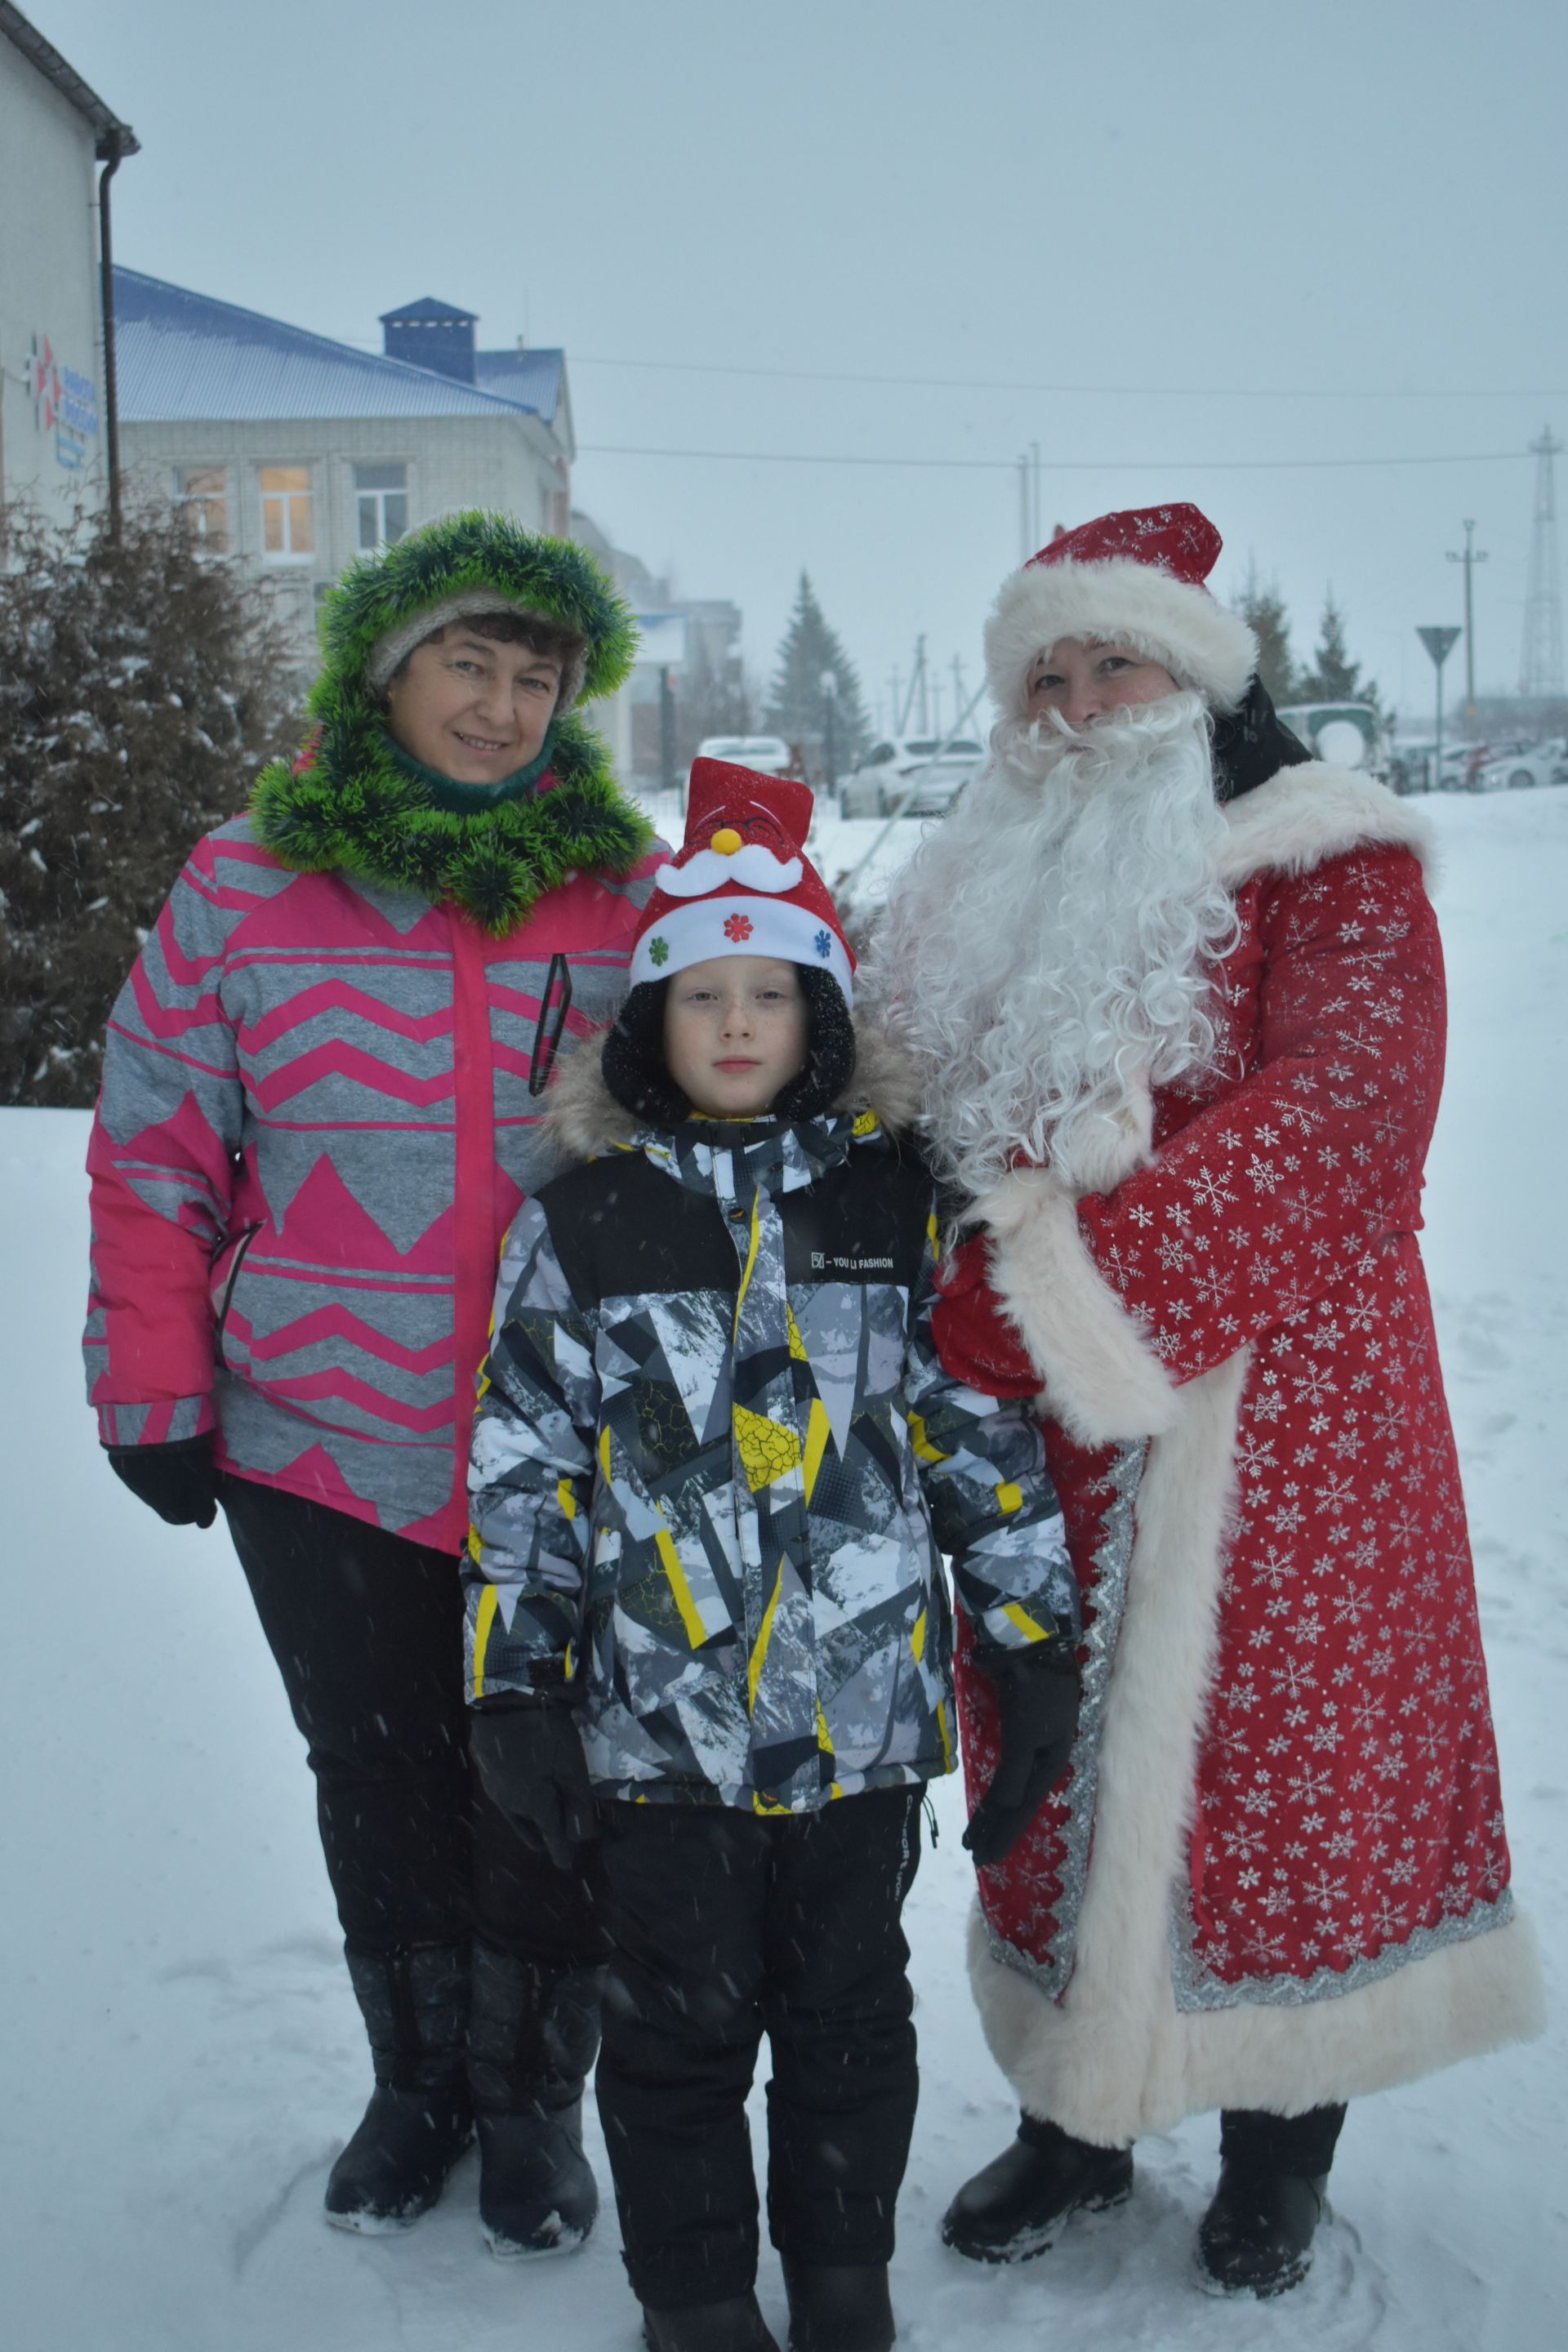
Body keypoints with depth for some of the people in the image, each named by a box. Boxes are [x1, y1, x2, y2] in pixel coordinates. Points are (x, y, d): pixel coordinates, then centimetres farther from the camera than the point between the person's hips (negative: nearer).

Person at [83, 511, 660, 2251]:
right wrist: (153, 1390, 0)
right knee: (376, 1774, 15)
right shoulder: (243, 888, -1)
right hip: (319, 1447, 1)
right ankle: (417, 2084, 36)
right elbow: (157, 1152, 3)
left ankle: (529, 2097, 33)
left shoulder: (628, 901, 0)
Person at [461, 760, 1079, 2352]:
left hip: (864, 1701, 1)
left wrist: (1037, 1639, 4)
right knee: (683, 2018, 12)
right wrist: (511, 1682, 0)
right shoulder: (582, 1225, -1)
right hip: (659, 1713, -1)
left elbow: (984, 1427, 5)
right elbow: (524, 1462, 1)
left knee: (849, 2006, 16)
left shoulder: (898, 1207, 1)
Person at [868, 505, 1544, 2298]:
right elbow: (901, 1125, 15)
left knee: (1271, 1743, 6)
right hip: (1042, 1447, 4)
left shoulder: (1324, 864, -5)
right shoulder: (979, 896, 13)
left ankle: (1278, 2145, 30)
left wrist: (1067, 1275, -27)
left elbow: (1335, 1111, -20)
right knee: (1049, 1761, 12)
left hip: (1267, 1422, -4)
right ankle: (1075, 2114, 34)